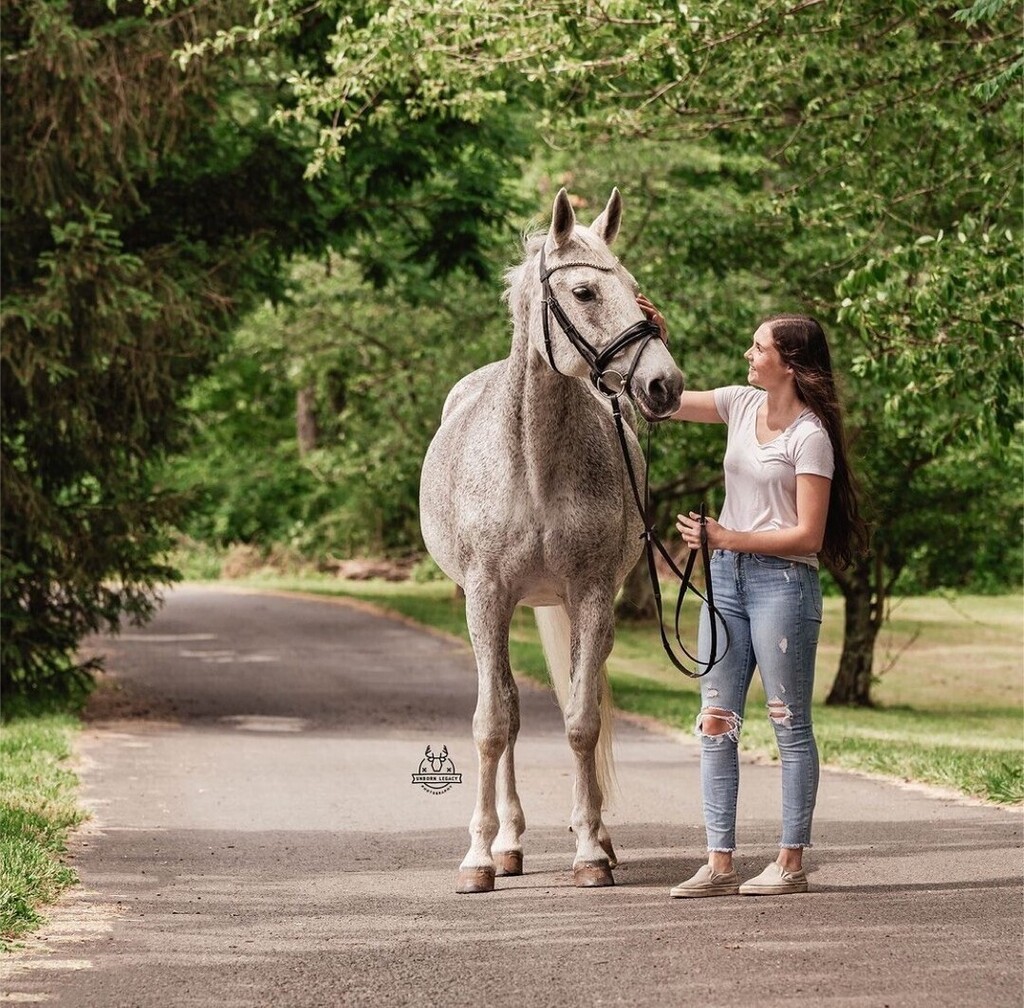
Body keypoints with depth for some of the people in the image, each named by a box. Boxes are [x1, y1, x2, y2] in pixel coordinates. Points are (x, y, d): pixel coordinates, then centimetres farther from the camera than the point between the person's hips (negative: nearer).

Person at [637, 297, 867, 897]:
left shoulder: (810, 436, -12)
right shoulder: (743, 404, 8)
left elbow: (808, 535, -16)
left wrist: (728, 538, -19)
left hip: (782, 581, -7)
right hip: (727, 578, 7)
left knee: (790, 724, 0)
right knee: (716, 723, 4)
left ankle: (792, 863, 7)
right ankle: (720, 864, 6)